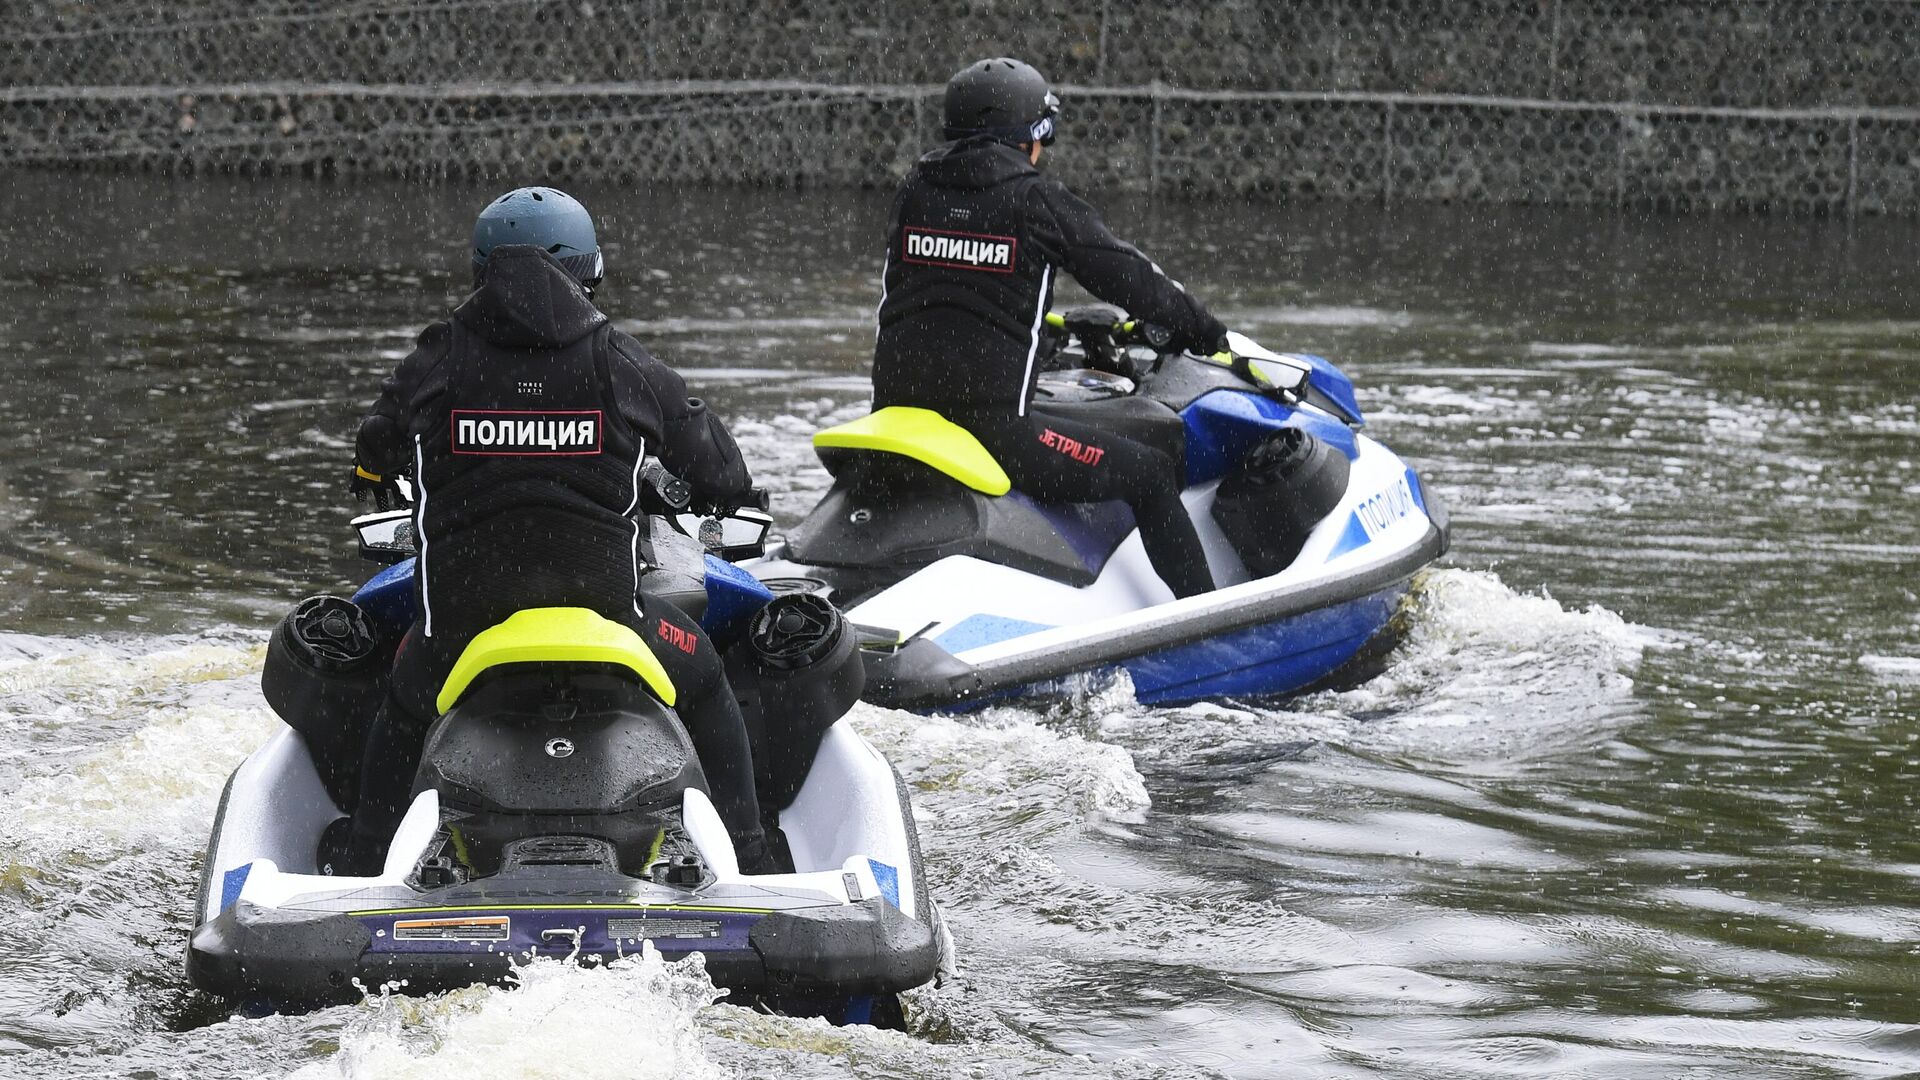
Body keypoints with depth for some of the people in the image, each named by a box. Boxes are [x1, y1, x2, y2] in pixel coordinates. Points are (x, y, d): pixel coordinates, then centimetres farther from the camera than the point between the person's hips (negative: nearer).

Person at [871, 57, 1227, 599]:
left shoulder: (916, 188, 12)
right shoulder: (1041, 201, -3)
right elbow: (1127, 276, 1)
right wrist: (1204, 331, 17)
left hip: (894, 408, 6)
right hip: (991, 420, -6)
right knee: (1152, 476, 2)